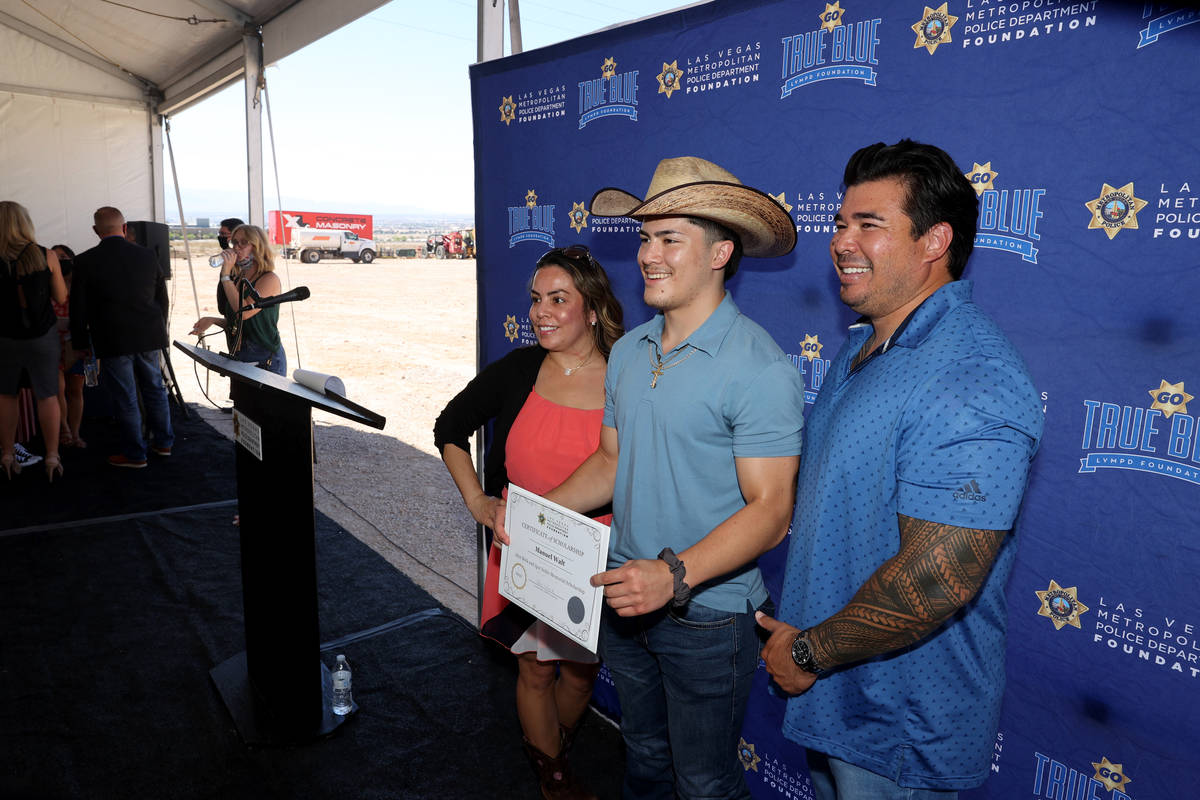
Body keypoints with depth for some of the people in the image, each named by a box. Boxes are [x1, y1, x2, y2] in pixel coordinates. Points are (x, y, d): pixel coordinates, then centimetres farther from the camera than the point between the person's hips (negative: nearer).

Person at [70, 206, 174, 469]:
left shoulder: (85, 262, -7)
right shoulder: (147, 255, 2)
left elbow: (78, 307, -3)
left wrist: (80, 342, 8)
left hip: (112, 341, -3)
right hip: (149, 337, 4)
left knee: (125, 398, 4)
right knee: (155, 389, 17)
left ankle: (134, 454, 14)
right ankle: (163, 442, 28)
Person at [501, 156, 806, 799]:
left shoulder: (759, 367, -20)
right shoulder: (627, 351, 3)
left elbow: (770, 510, -22)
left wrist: (675, 574, -32)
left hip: (707, 617, -6)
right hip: (625, 599, 6)